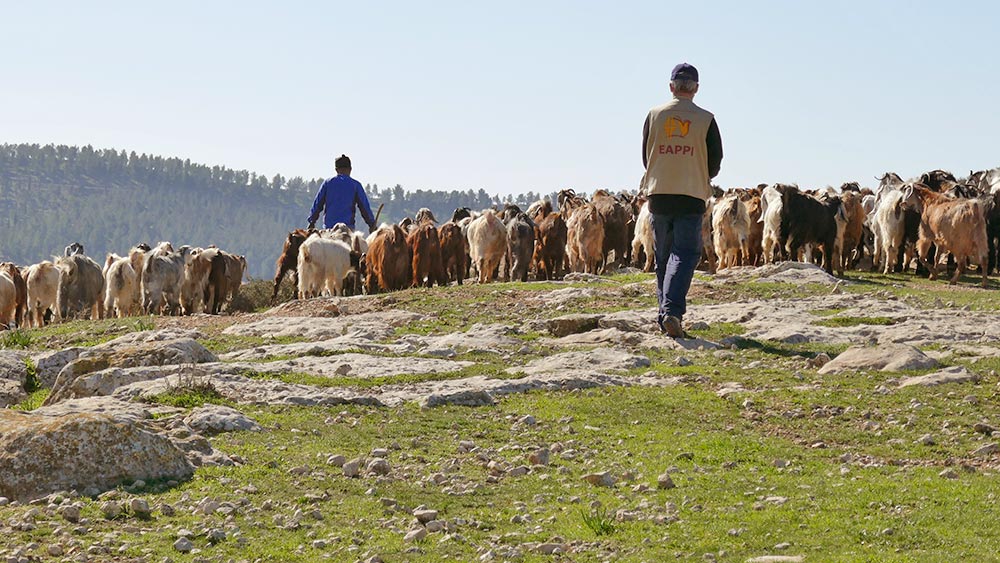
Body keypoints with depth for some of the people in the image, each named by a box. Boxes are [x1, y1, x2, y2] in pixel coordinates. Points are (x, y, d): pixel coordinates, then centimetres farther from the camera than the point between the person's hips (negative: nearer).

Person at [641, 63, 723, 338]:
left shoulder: (655, 115, 2)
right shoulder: (705, 119, -3)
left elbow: (646, 155, 8)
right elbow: (716, 160, 2)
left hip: (659, 193, 2)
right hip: (692, 196, -2)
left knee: (663, 256, 13)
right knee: (685, 254, -4)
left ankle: (665, 313, 15)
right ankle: (672, 310, -22)